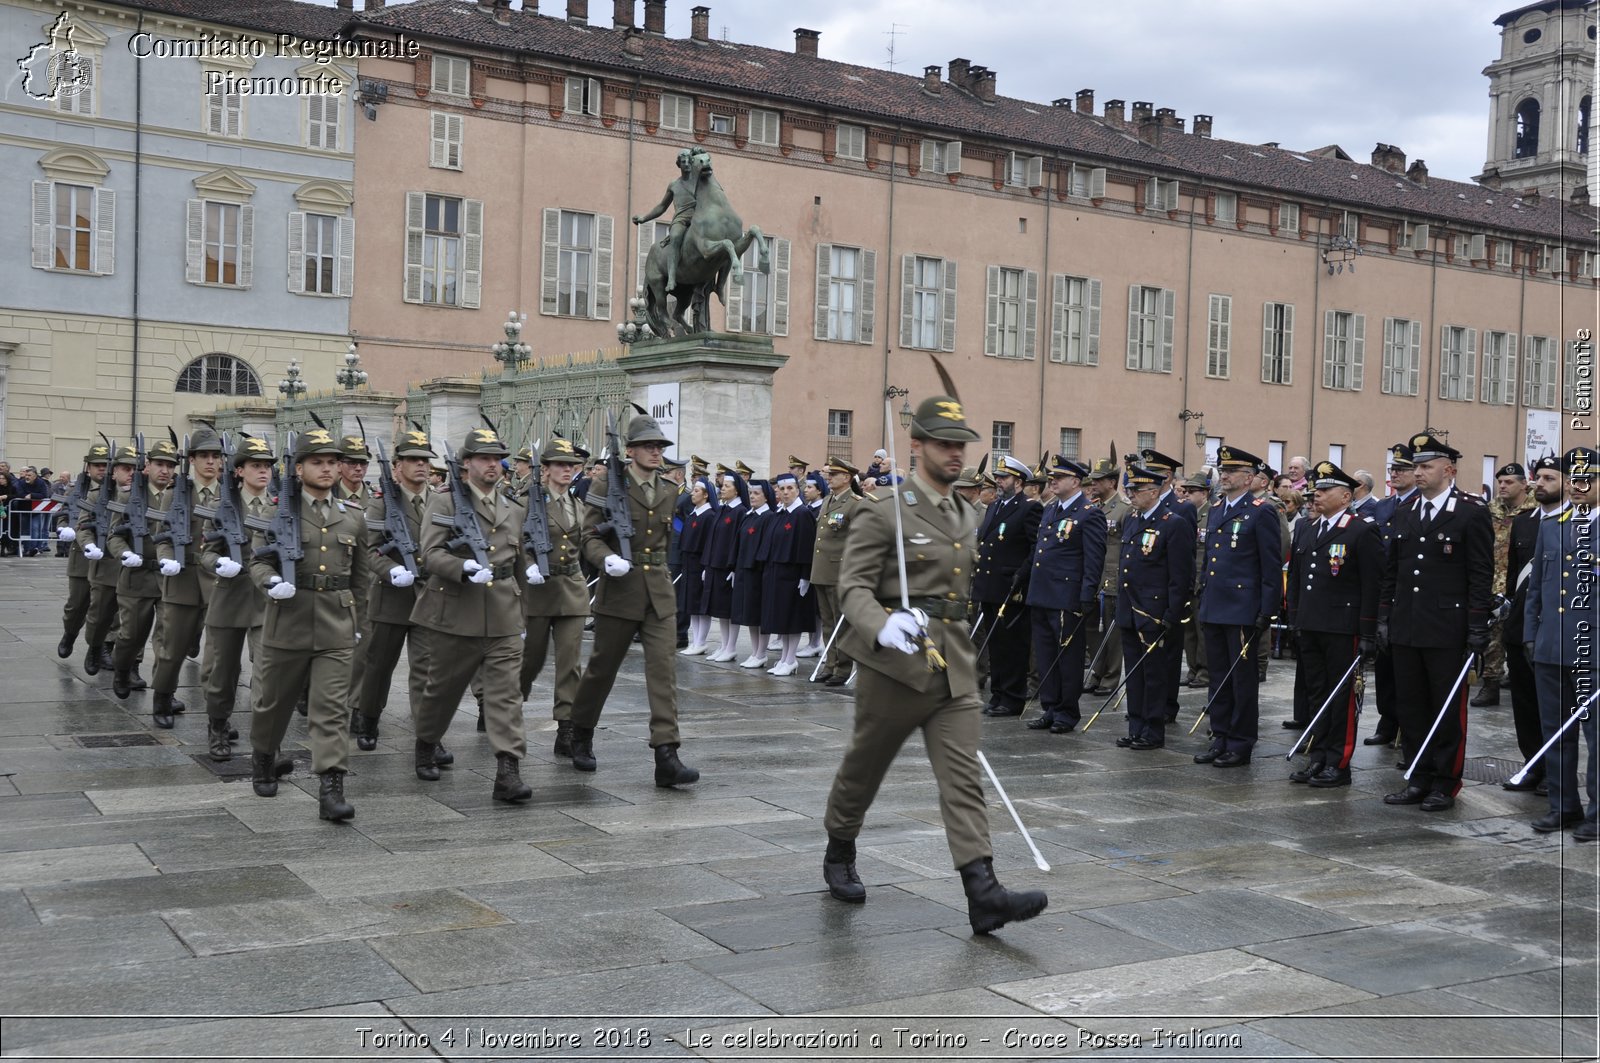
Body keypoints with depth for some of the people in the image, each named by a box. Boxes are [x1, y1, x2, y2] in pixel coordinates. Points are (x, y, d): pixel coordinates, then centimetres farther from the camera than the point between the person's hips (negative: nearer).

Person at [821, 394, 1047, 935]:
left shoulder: (967, 516, 13)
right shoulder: (882, 513, -8)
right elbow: (853, 585, -13)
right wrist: (882, 627, -31)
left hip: (955, 667, 5)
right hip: (894, 665, -5)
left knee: (963, 776, -6)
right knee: (864, 767, 12)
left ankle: (982, 893, -12)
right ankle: (839, 856, 36)